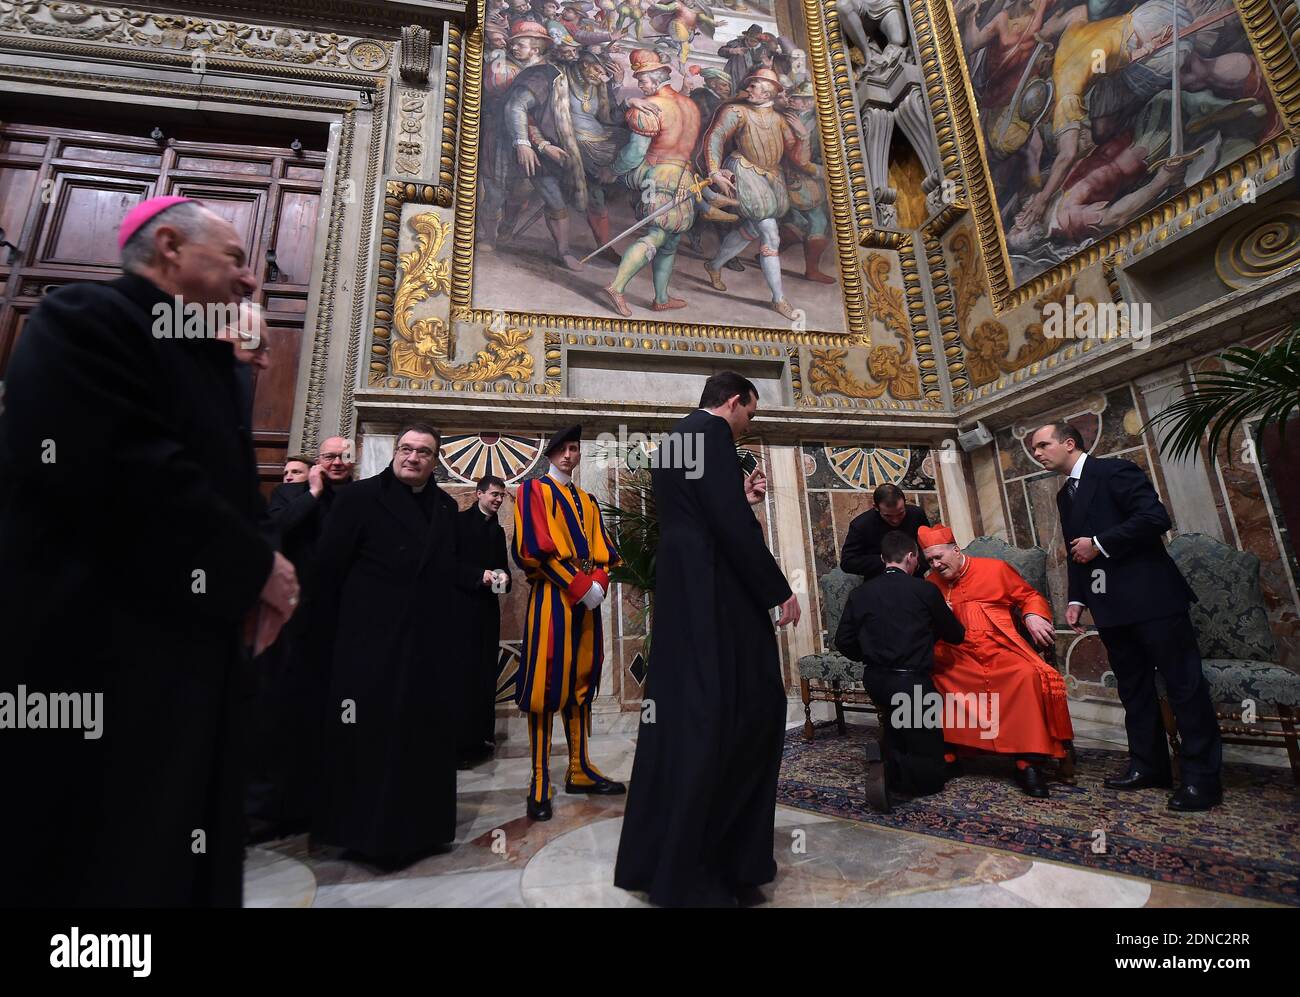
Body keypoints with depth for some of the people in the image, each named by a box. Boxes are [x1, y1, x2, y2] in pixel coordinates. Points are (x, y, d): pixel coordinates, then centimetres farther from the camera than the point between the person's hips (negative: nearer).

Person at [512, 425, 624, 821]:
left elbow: (603, 551, 13)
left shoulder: (587, 502, 20)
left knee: (580, 683, 10)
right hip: (552, 596, -6)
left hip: (587, 598, 6)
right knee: (545, 685, -5)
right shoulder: (533, 489, 2)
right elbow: (534, 546, -10)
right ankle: (540, 781, 3)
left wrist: (598, 583, -8)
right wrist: (579, 585, -15)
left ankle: (580, 770, 19)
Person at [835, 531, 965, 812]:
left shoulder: (859, 593, 1)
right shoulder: (925, 589, -7)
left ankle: (886, 755, 8)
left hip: (875, 680, 5)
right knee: (935, 769, 6)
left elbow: (843, 642, 2)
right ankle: (888, 772, -24)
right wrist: (938, 619, 27)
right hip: (912, 682, -5)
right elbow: (956, 635, 5)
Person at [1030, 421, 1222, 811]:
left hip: (1151, 596, -8)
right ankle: (1148, 766, 23)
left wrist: (1099, 544, -15)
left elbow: (1156, 518, -18)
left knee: (1184, 684, 0)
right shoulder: (1065, 494, 17)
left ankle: (1202, 777, 8)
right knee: (1133, 689, 13)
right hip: (1111, 605, 8)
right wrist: (1077, 599, 11)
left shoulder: (1114, 470, -7)